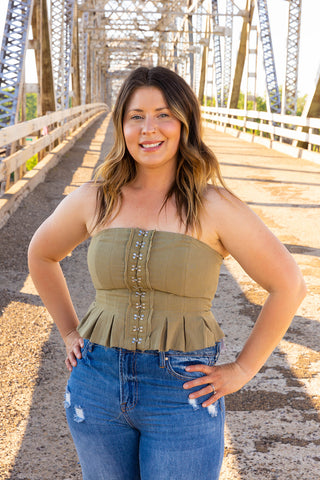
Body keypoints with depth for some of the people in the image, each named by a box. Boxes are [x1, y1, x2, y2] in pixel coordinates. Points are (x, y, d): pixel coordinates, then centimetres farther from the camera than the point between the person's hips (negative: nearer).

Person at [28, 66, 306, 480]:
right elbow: (41, 254, 17)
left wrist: (242, 370, -4)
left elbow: (288, 286, -6)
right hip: (99, 383, 3)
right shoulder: (94, 200, 0)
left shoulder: (215, 206, -10)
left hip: (184, 393, -3)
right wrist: (69, 333, 12)